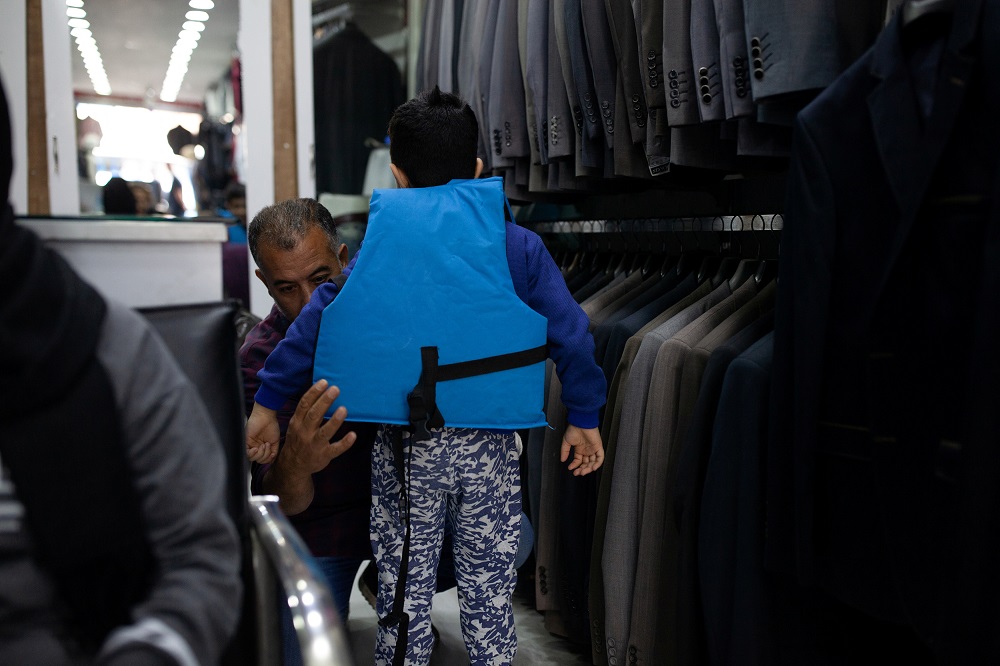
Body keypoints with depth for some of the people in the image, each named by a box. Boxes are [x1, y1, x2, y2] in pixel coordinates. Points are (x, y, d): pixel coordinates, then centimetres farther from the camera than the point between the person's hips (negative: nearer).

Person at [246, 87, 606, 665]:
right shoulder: (519, 248, -2)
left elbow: (316, 320, -6)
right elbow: (569, 331, -4)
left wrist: (268, 403, 1)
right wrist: (584, 417, 5)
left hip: (404, 447, 0)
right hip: (490, 444, 1)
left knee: (404, 594, 15)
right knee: (490, 594, 15)